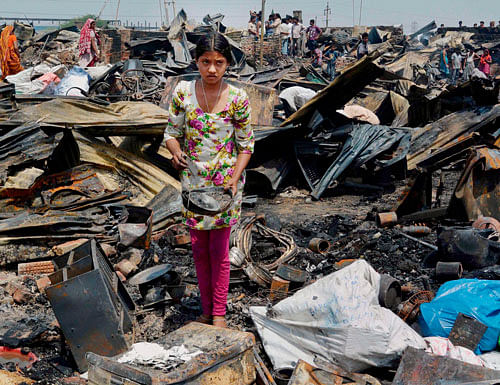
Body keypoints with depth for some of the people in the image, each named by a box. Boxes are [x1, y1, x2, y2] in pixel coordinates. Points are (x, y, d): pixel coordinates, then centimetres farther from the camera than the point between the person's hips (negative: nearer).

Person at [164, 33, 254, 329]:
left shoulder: (238, 99, -10)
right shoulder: (183, 92, -4)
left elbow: (246, 145, -2)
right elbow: (172, 132, 5)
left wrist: (233, 180, -14)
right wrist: (176, 152, -17)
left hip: (226, 180, -3)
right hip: (193, 179, 3)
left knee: (219, 249, 2)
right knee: (199, 248, 10)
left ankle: (219, 313, 16)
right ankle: (206, 310, 25)